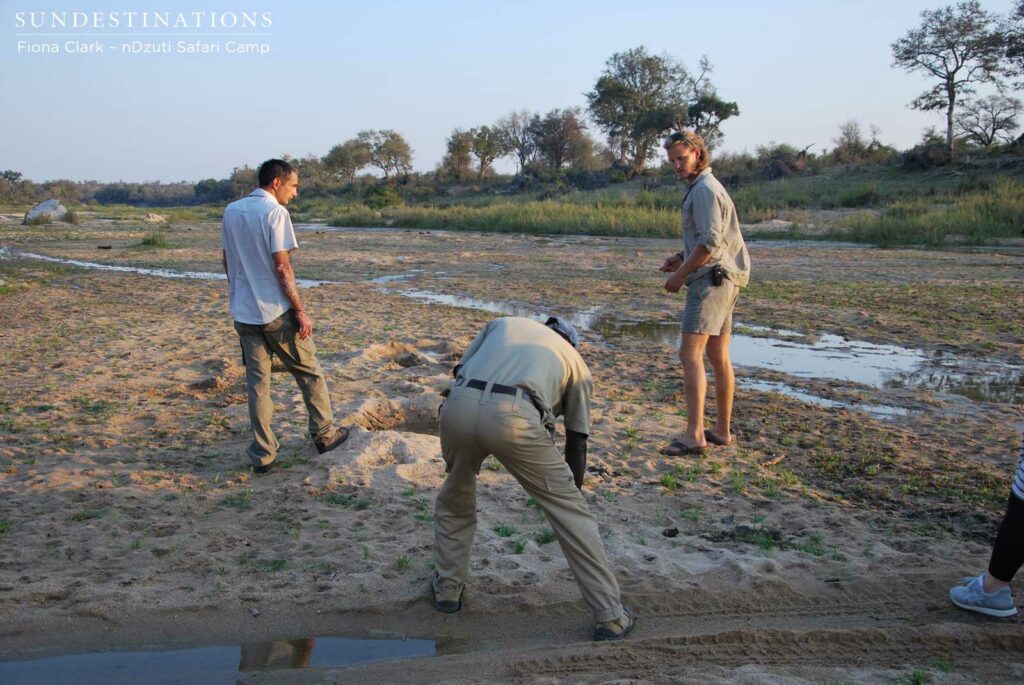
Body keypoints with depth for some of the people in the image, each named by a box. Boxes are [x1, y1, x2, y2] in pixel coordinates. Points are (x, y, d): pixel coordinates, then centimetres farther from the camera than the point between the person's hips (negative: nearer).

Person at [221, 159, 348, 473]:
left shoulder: (231, 211, 9)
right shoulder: (275, 212, -12)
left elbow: (227, 259, 14)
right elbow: (282, 267, -16)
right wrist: (301, 311, -12)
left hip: (243, 312, 6)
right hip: (276, 311, -6)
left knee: (257, 381, 9)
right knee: (308, 372, 11)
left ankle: (262, 454, 11)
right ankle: (324, 434, 22)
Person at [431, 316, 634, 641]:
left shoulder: (502, 323, 35)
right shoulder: (576, 363, 29)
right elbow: (576, 442, 30)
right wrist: (571, 495, 40)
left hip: (458, 406, 3)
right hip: (514, 418, -2)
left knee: (454, 497, 31)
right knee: (569, 510, 13)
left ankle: (447, 589, 40)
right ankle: (610, 616, 18)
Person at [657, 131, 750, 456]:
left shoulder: (705, 189, -11)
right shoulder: (703, 187, 20)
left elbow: (710, 242, -20)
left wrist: (680, 274, -12)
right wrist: (681, 257, 11)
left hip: (712, 279, -11)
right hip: (723, 281, 11)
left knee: (690, 354, -15)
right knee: (718, 356, 13)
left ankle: (694, 434, -19)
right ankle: (722, 429, 20)